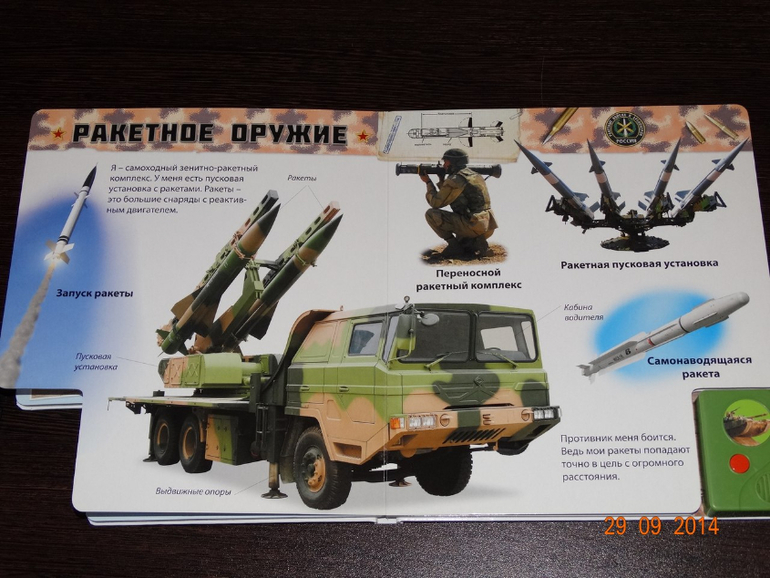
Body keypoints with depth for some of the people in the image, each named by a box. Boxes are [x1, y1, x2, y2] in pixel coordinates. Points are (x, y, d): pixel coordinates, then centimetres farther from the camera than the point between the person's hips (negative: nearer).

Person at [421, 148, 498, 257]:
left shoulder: (455, 180, -10)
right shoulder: (476, 176, 19)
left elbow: (436, 203, -3)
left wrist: (428, 182, 10)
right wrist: (442, 181, 23)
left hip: (473, 226, -8)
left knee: (431, 214, -4)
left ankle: (454, 245, -3)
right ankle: (474, 243, 11)